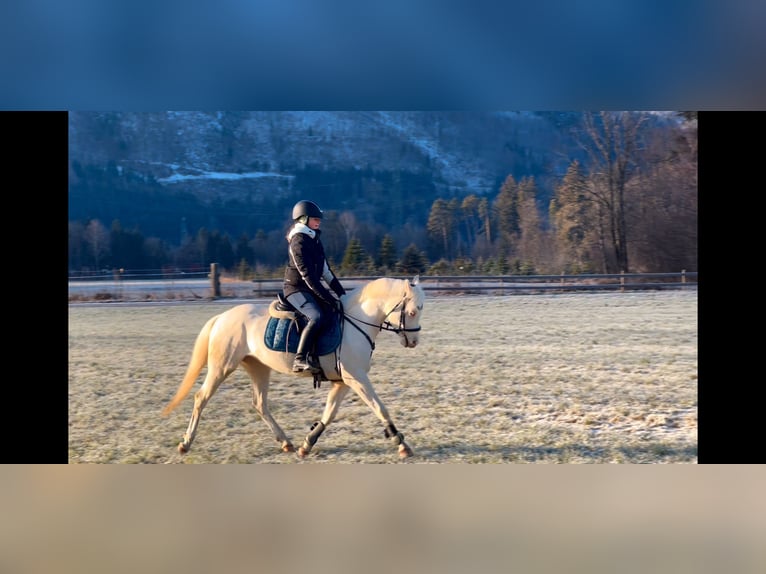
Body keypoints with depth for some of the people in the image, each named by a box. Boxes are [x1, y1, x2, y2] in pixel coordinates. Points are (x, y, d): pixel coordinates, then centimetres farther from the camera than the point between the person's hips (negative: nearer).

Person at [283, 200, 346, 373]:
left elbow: (325, 271, 18)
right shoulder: (298, 242, -14)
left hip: (311, 289, 10)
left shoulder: (314, 240, 14)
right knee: (317, 316, -31)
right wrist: (327, 297, -22)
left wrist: (341, 292, 11)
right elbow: (307, 275, -20)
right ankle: (301, 358, -33)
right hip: (296, 289, -10)